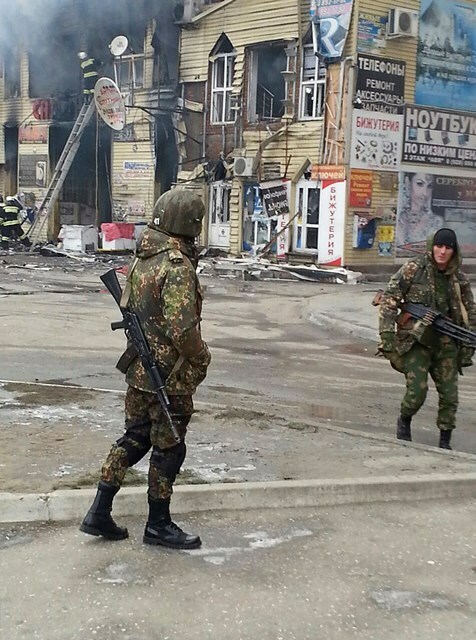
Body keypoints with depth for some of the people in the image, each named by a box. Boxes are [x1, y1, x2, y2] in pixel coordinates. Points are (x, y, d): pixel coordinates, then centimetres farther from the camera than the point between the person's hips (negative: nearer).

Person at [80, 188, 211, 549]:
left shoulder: (143, 259, 6)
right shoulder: (178, 266, -21)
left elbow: (128, 306, 15)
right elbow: (182, 327, -25)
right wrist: (202, 359, -10)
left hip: (139, 367, 8)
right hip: (170, 374, -8)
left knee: (134, 439, 18)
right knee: (168, 449, 5)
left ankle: (100, 513, 20)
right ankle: (158, 525, 18)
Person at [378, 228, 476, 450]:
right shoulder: (413, 269, -6)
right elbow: (389, 299, -7)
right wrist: (387, 334, -13)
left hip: (446, 343, 4)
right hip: (415, 340, -4)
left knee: (449, 395, 3)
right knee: (417, 391, -13)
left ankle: (445, 442, 19)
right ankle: (404, 421, 20)